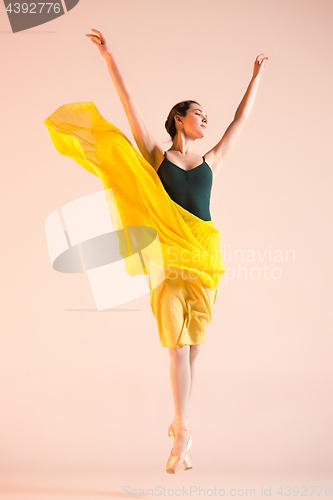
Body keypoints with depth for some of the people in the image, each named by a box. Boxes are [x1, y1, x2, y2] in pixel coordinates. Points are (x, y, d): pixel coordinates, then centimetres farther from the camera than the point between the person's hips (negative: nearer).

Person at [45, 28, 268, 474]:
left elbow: (241, 120, 27)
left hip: (205, 256, 3)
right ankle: (183, 431, -1)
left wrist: (256, 78, 36)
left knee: (192, 346, 4)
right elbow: (130, 104, 7)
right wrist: (108, 57, 6)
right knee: (177, 345, -7)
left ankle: (180, 423, 17)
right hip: (168, 256, -3)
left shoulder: (211, 162, 17)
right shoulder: (156, 157, 9)